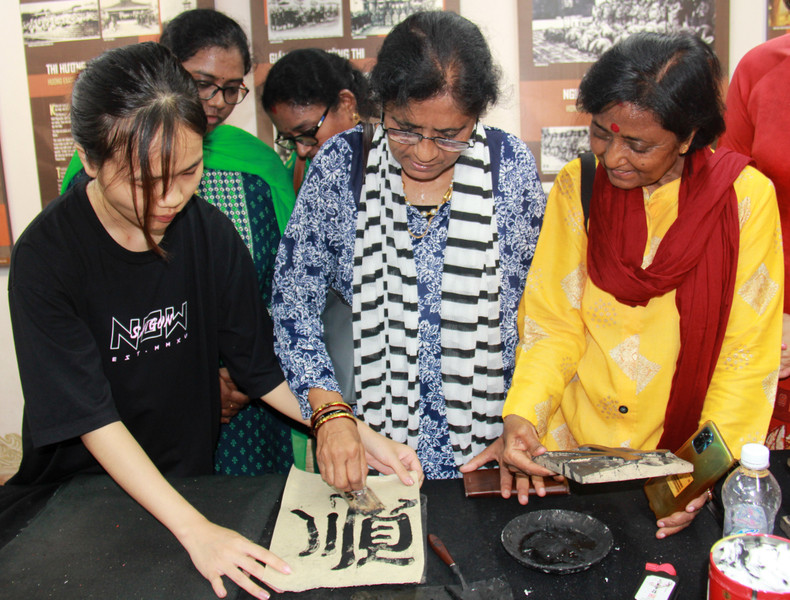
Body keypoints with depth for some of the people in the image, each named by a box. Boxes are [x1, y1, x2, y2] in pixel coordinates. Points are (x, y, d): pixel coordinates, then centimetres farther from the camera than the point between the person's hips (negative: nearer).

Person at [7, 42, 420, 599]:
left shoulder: (212, 234, -6)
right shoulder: (46, 258, -17)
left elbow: (264, 369, 1)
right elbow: (92, 419, -19)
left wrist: (359, 435, -9)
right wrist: (195, 530, -27)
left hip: (192, 479, 2)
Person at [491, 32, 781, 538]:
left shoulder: (746, 196, -6)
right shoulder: (577, 186, -3)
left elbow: (747, 354, -4)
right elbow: (553, 324, -2)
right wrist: (522, 414, -18)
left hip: (681, 454, 0)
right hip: (576, 446, 1)